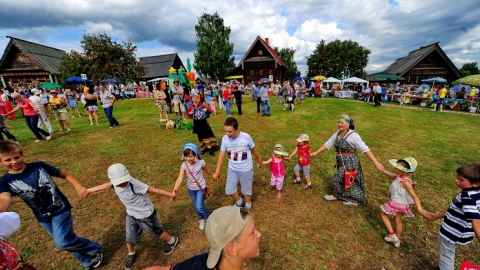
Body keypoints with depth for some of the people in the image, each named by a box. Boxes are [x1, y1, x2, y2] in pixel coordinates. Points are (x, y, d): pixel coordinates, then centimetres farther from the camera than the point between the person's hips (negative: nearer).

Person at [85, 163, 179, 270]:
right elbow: (107, 185, 9)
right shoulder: (115, 183, -16)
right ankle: (131, 254, 53)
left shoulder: (134, 184, -38)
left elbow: (153, 190, -34)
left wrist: (170, 195, -28)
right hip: (131, 214, 6)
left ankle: (172, 241, 43)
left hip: (145, 214, -6)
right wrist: (89, 190, 20)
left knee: (155, 232, 15)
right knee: (130, 237, 19)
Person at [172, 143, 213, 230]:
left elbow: (207, 170, -3)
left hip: (201, 187, -3)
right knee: (195, 207, 16)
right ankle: (201, 219, 46)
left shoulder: (200, 162, -22)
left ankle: (209, 218, 23)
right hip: (191, 189, 3)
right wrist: (175, 191, -41)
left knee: (199, 207, -9)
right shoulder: (184, 165, -20)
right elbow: (180, 178, -29)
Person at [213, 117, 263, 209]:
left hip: (246, 169, -3)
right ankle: (239, 202, 45)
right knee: (229, 190, 13)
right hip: (232, 169, 3)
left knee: (247, 190, 17)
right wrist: (217, 172, -7)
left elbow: (254, 150, -5)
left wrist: (260, 161, 10)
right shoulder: (225, 139, -15)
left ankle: (248, 206, 48)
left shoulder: (246, 137, -23)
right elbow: (221, 156, -6)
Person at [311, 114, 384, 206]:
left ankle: (336, 195, 29)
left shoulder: (353, 135, -20)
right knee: (348, 181, 20)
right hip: (341, 162, 7)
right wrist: (316, 152, 7)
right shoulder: (337, 134, 0)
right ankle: (354, 200, 39)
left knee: (336, 179, 1)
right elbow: (327, 144, 7)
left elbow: (365, 149, -23)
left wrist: (376, 163, -28)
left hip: (350, 162, -7)